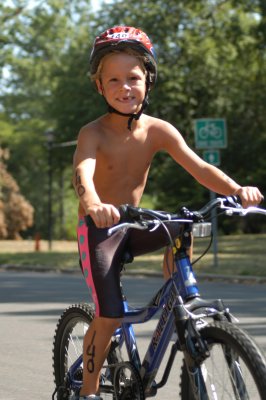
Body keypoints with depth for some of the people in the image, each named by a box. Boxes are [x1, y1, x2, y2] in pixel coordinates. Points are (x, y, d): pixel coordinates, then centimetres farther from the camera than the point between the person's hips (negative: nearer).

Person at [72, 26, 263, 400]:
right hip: (98, 229, -4)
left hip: (133, 225, 4)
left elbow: (198, 167, -20)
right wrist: (94, 206, -63)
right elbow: (83, 172, -40)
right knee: (110, 316, -13)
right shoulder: (94, 133, -21)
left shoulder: (158, 130, -10)